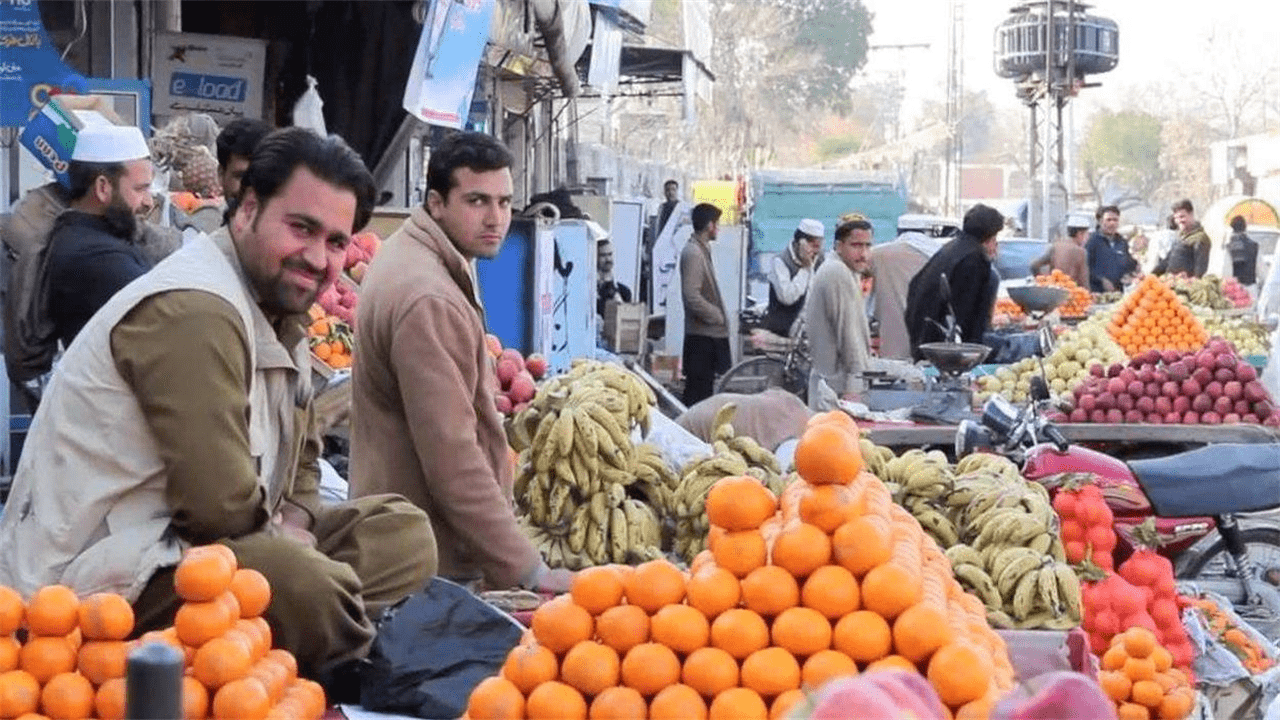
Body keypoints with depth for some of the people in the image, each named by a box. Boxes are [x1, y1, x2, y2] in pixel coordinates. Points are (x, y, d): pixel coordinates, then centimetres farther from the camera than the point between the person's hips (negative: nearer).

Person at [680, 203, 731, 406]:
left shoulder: (702, 250, 16)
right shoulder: (693, 253, -16)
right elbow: (692, 296, -24)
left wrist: (720, 316, 13)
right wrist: (718, 316, -14)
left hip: (711, 334, 10)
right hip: (702, 335, -10)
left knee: (702, 389, 12)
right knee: (697, 391, -8)